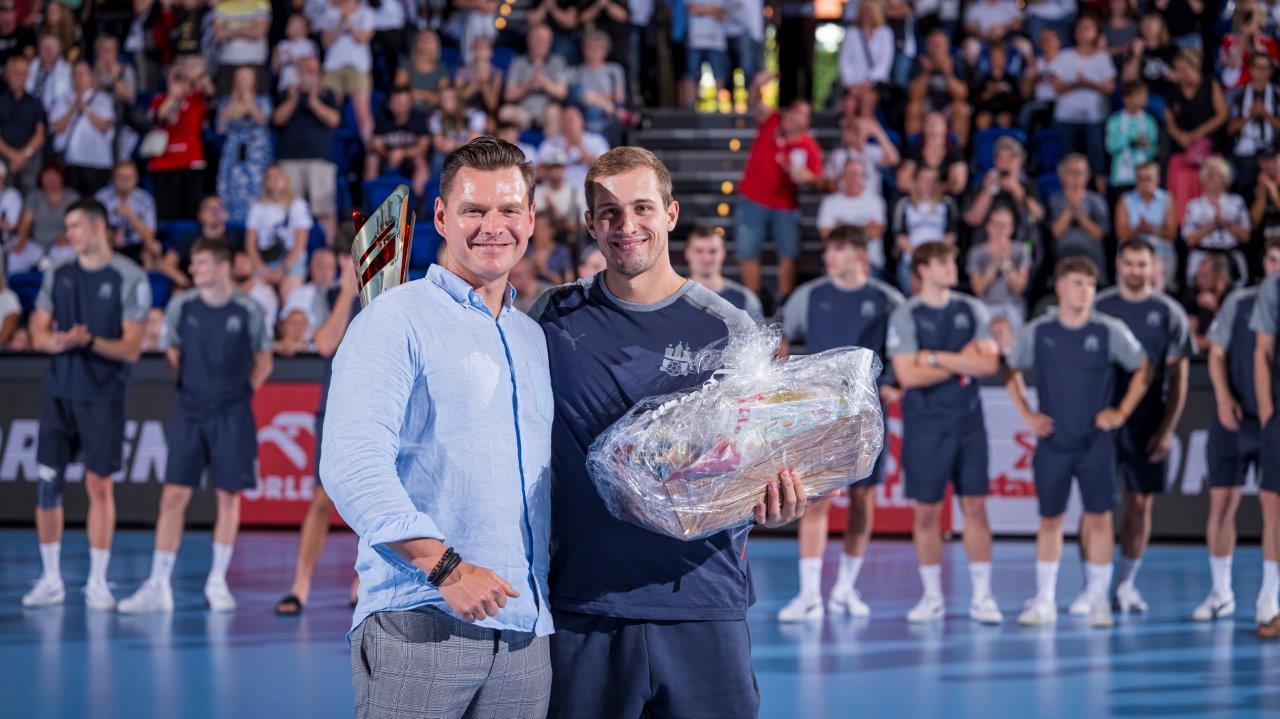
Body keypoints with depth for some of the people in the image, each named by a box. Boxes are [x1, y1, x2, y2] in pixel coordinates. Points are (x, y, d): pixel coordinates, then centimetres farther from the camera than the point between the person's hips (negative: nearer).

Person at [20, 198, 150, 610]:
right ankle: (51, 581, 11)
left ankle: (97, 583, 7)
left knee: (99, 485, -1)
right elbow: (38, 334, 9)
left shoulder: (129, 279, -5)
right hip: (60, 391, 4)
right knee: (48, 482, 1)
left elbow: (132, 349, -8)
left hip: (103, 396, -4)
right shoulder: (58, 276, 9)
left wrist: (91, 341, -25)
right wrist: (56, 340, -14)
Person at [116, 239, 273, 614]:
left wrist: (241, 393, 0)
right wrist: (191, 387, 5)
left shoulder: (249, 311, -4)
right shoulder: (181, 306, 1)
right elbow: (173, 354, 13)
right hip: (189, 411, 1)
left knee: (228, 495, 3)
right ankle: (158, 586, -2)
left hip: (232, 414, -1)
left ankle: (217, 583, 15)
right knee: (174, 496, -4)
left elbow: (263, 362, 8)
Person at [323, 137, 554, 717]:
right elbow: (351, 466, -14)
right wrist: (445, 566, -20)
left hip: (527, 635, 6)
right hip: (418, 622, -6)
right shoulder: (396, 320, -2)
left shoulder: (535, 339, 19)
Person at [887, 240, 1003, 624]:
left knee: (975, 506, 1)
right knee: (926, 510, 2)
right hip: (925, 423, -2)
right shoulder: (906, 316, -3)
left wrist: (938, 358, -12)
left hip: (968, 419, 2)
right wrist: (961, 363, -7)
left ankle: (981, 596, 7)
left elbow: (990, 363, -5)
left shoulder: (972, 310, 7)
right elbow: (908, 376, -13)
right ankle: (932, 597, 13)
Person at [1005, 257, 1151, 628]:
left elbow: (1143, 369, 6)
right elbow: (1012, 371, 13)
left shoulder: (1111, 331, -4)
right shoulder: (1037, 332, -1)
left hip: (1096, 441, -1)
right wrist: (1026, 413, 5)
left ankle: (1098, 599, 7)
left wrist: (1122, 411, 0)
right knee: (1049, 519, 6)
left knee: (1099, 517, -2)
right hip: (1052, 441, 1)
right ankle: (1044, 601, 14)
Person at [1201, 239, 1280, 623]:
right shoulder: (1240, 302, 4)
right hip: (1234, 419, 1)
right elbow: (1217, 353, 7)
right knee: (1221, 504, 3)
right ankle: (1221, 593, 15)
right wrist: (1223, 397, -7)